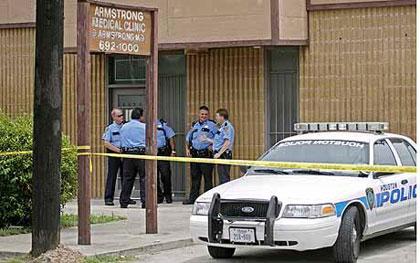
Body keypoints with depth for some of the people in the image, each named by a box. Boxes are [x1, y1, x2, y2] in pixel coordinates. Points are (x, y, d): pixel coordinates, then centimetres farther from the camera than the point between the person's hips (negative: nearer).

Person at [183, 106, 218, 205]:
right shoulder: (195, 125, 17)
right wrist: (187, 149, 10)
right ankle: (193, 198, 12)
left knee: (207, 177, -3)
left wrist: (212, 146, -15)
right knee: (194, 177, 8)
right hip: (195, 155, 5)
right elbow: (188, 138, 24)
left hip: (206, 155, -5)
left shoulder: (212, 125, 1)